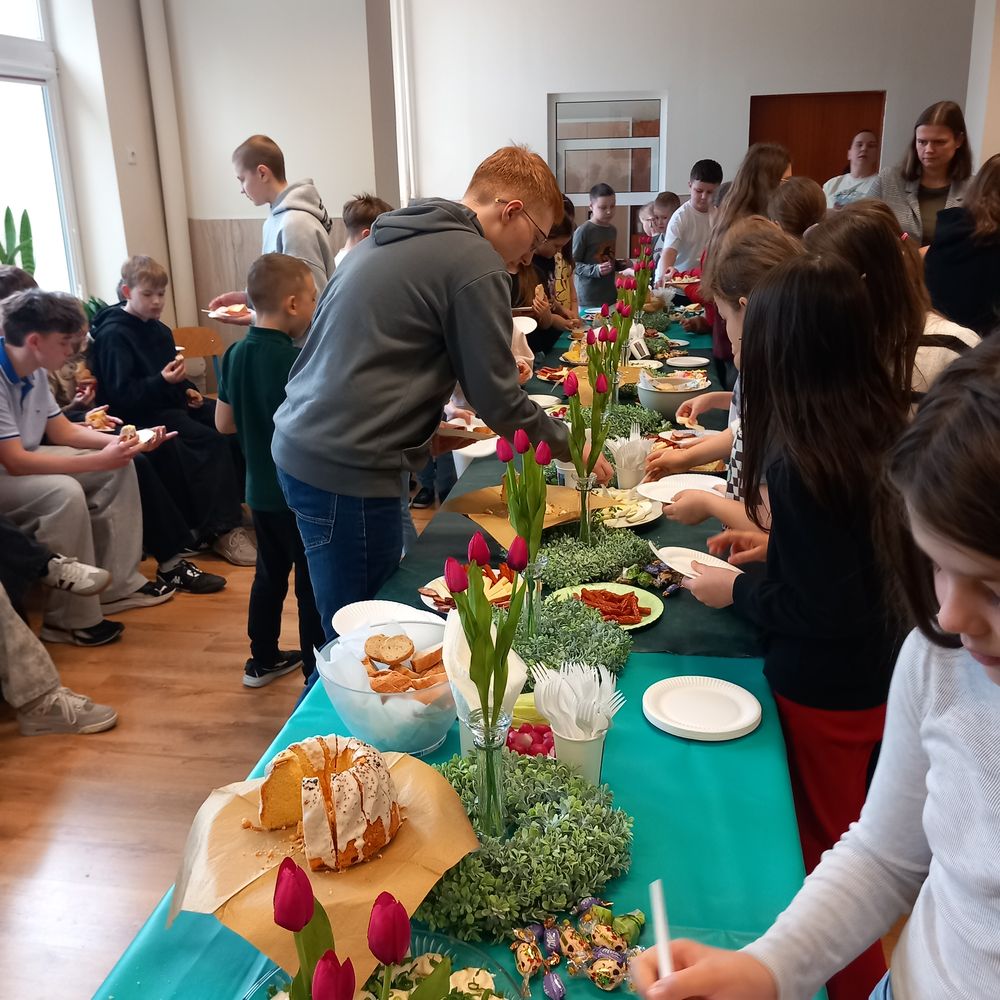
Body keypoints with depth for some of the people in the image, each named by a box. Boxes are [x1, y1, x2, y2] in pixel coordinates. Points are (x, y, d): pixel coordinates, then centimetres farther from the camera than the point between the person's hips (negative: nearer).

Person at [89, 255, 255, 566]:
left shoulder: (160, 331, 17)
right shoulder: (113, 335, -8)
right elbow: (121, 394, -17)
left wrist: (188, 390, 9)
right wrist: (163, 381, -29)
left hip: (171, 403, 8)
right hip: (141, 415, -8)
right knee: (213, 443, -29)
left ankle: (230, 501, -5)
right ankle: (221, 529, -27)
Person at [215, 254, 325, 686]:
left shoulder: (236, 355, 1)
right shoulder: (296, 361, -21)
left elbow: (224, 422, 9)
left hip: (260, 490, 8)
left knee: (269, 574, 20)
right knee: (313, 586, 5)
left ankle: (263, 659, 34)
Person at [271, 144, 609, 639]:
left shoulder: (393, 236, 17)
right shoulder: (475, 262, -11)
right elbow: (498, 401, -8)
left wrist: (421, 431, 17)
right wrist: (569, 444, 8)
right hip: (345, 471, -10)